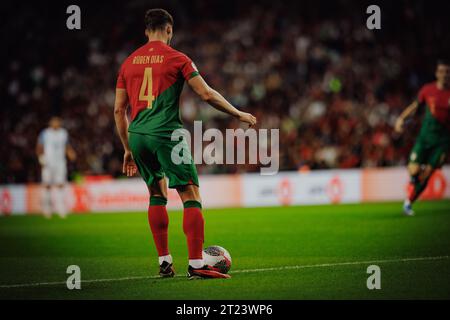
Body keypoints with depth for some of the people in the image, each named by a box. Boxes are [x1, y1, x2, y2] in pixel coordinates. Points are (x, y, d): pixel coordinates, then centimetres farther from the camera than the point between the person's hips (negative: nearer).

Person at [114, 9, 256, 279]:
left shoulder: (129, 62, 15)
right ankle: (196, 264, -13)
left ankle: (164, 262, 18)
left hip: (138, 135, 6)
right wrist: (239, 114, 8)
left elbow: (119, 109, 15)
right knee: (192, 196, -3)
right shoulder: (176, 58, 1)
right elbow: (207, 94, -5)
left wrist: (128, 149, 23)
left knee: (157, 194, 21)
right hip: (166, 134, -6)